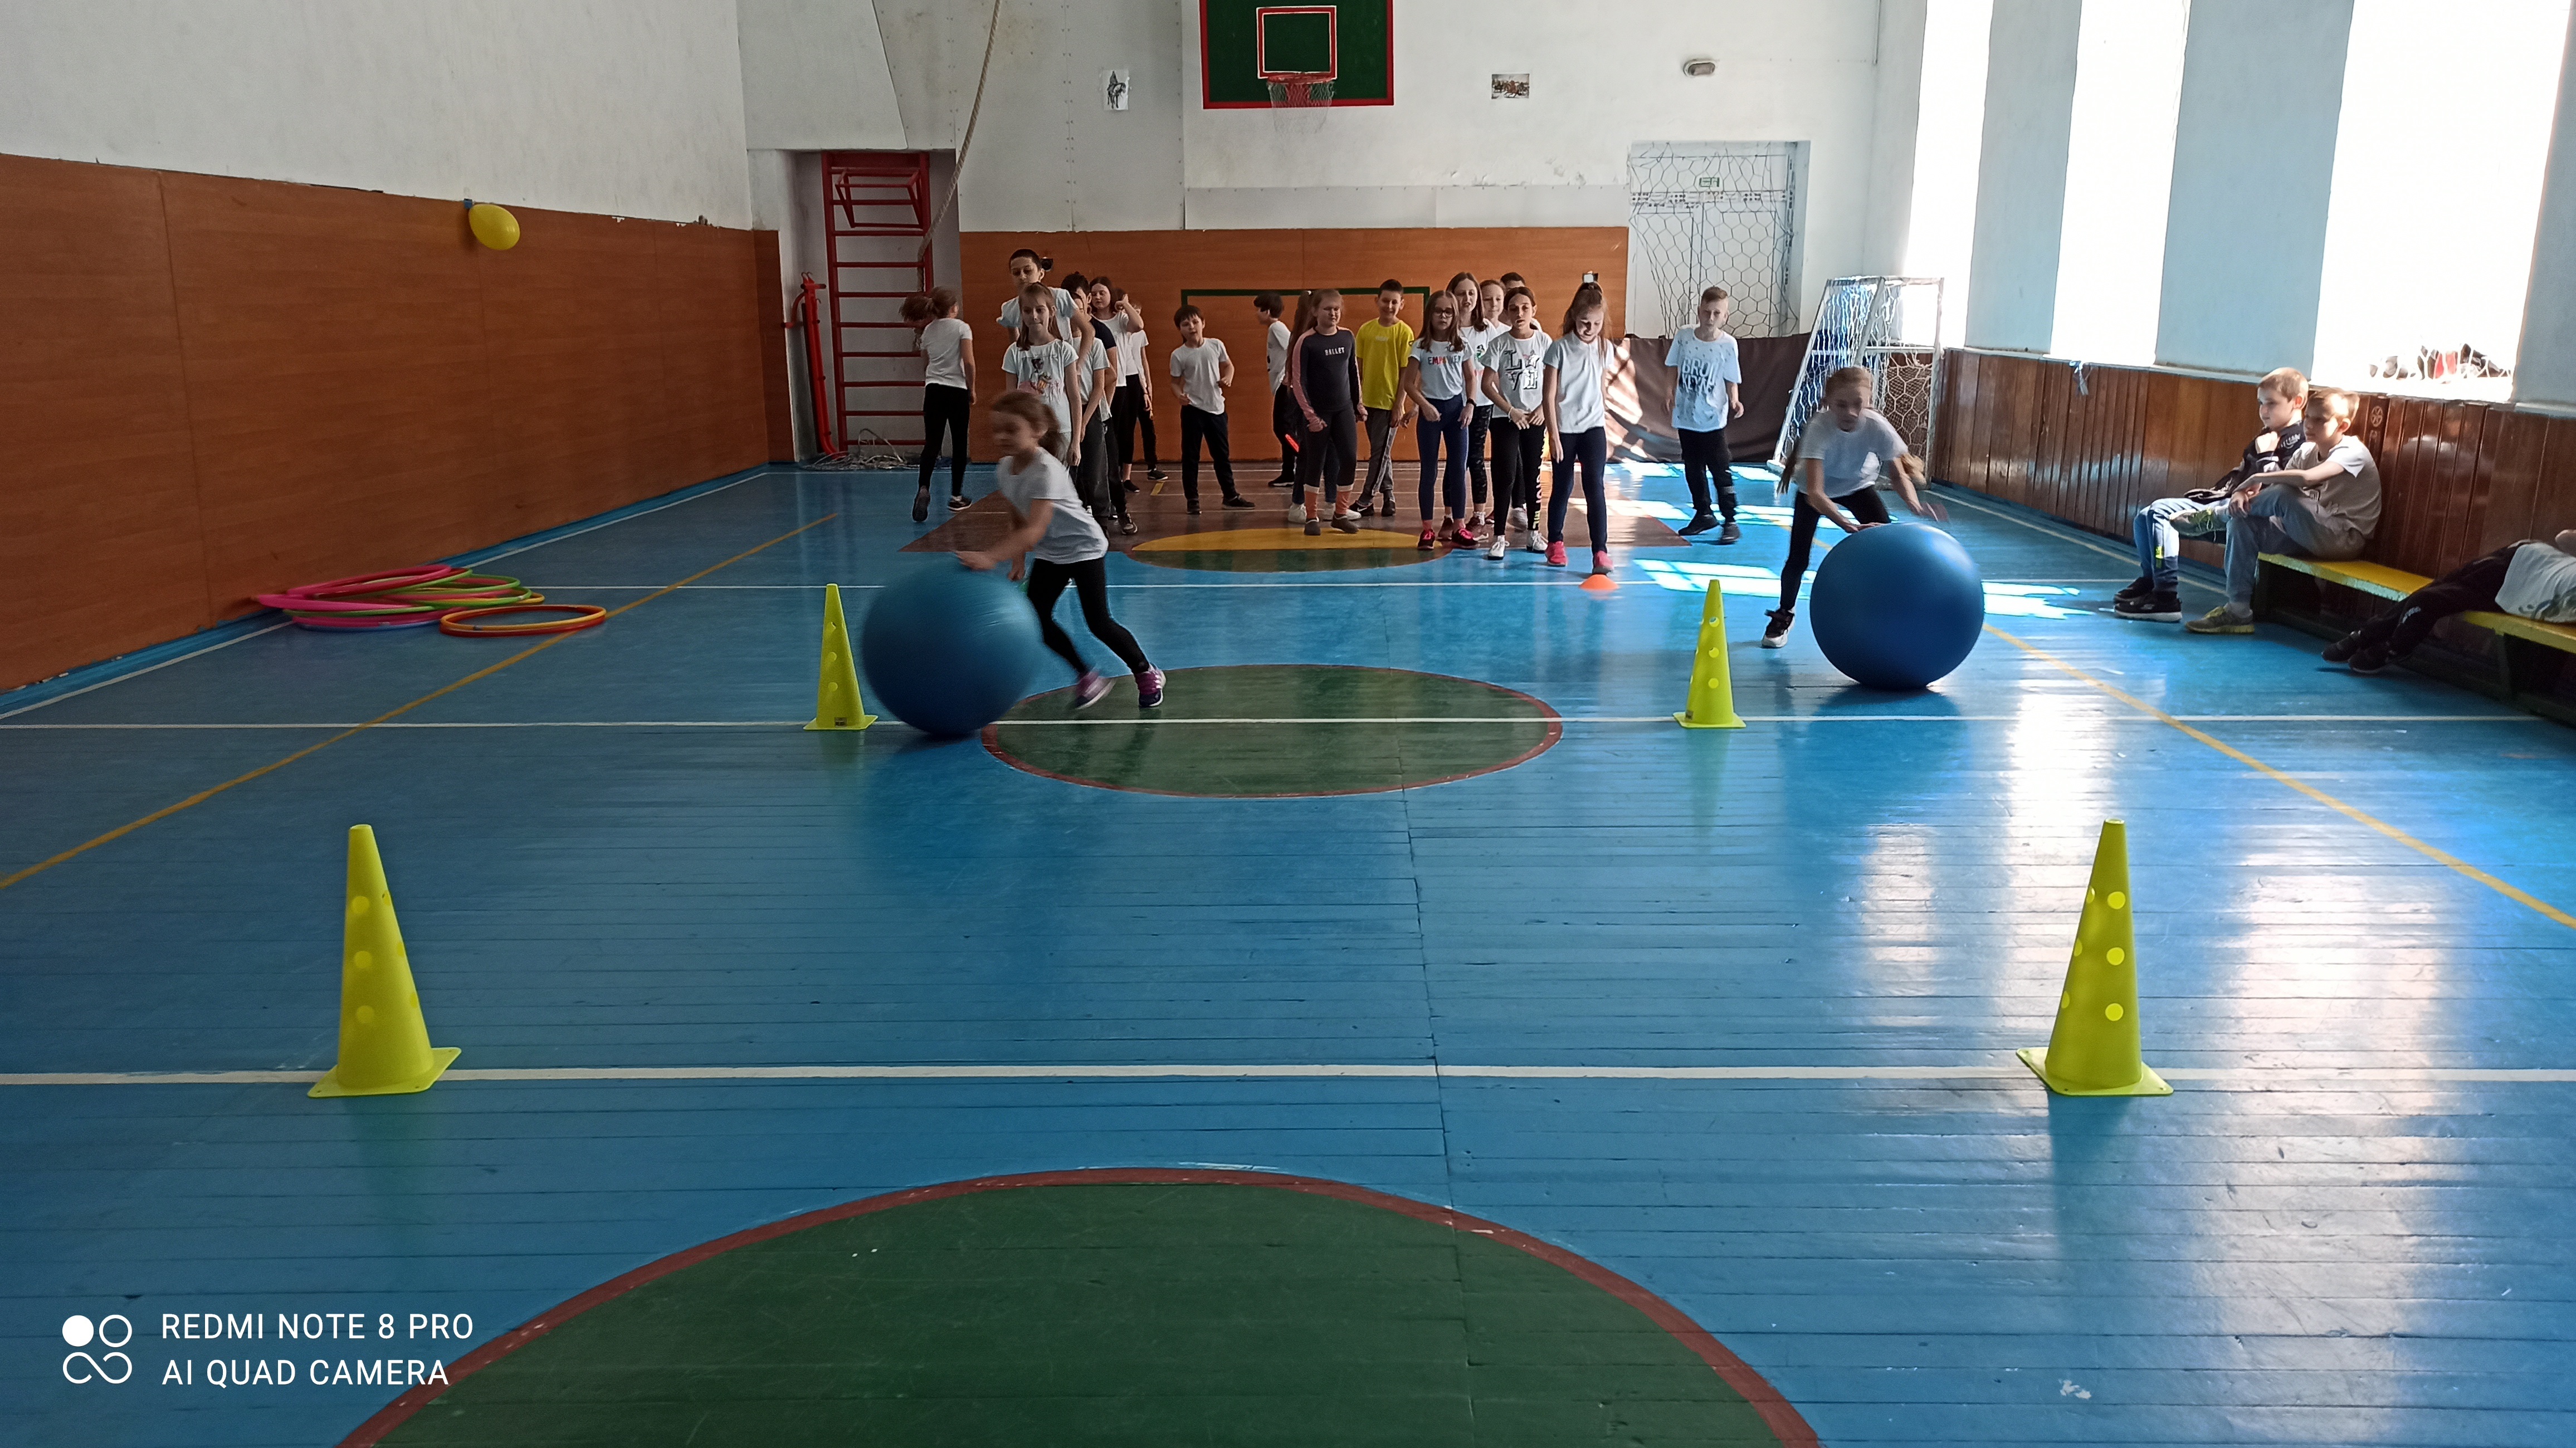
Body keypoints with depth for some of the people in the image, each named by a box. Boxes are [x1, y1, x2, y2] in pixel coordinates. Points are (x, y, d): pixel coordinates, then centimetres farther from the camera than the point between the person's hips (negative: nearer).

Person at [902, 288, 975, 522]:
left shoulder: (927, 331, 10)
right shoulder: (962, 328, -4)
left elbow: (925, 365, 15)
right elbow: (969, 363, -12)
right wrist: (972, 390, -1)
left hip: (933, 389, 4)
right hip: (957, 390, -3)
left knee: (932, 442, 2)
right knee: (959, 443, 7)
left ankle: (924, 488, -18)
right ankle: (956, 497, 11)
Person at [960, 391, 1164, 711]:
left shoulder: (1046, 471, -32)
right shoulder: (1003, 469, -8)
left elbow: (1034, 531, -42)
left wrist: (990, 558, -51)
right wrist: (1019, 559, 3)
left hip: (1083, 546, -7)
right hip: (1048, 553, 7)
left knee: (1099, 623, -9)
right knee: (1037, 619, -3)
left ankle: (1147, 674, 14)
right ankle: (1086, 677, 12)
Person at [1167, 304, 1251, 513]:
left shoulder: (1216, 345, -1)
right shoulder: (1179, 355, -7)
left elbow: (1228, 365, 14)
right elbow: (1175, 382, -1)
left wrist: (1228, 377, -7)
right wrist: (1179, 395, -21)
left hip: (1216, 407, 3)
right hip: (1193, 410, -3)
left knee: (1222, 455, 13)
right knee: (1190, 456, 2)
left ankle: (1231, 495, 23)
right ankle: (1192, 499, 10)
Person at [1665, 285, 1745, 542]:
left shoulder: (1728, 345, -8)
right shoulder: (1684, 338, -2)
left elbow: (1731, 381, -4)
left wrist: (1735, 401, -19)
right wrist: (1672, 397, 3)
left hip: (1713, 419, -4)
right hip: (1686, 416, 4)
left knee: (1721, 470, -5)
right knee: (1693, 468, 14)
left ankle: (1730, 522, 1)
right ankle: (1703, 514, 29)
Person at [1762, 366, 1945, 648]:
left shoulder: (1877, 427, -32)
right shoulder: (1819, 428, -40)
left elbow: (1900, 474, -29)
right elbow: (1815, 493, -47)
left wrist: (1914, 503, -52)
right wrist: (1849, 526, -60)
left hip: (1858, 485, 2)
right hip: (1817, 490, -2)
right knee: (1798, 559, -7)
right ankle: (1784, 615, 21)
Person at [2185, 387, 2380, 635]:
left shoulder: (2352, 452, -14)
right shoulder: (2307, 451, 10)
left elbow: (2307, 478, -33)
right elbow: (2275, 484, 2)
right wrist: (2242, 493, -20)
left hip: (2346, 538, -8)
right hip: (2310, 536, 8)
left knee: (2284, 494, -30)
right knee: (2243, 524, -11)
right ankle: (2238, 611, -12)